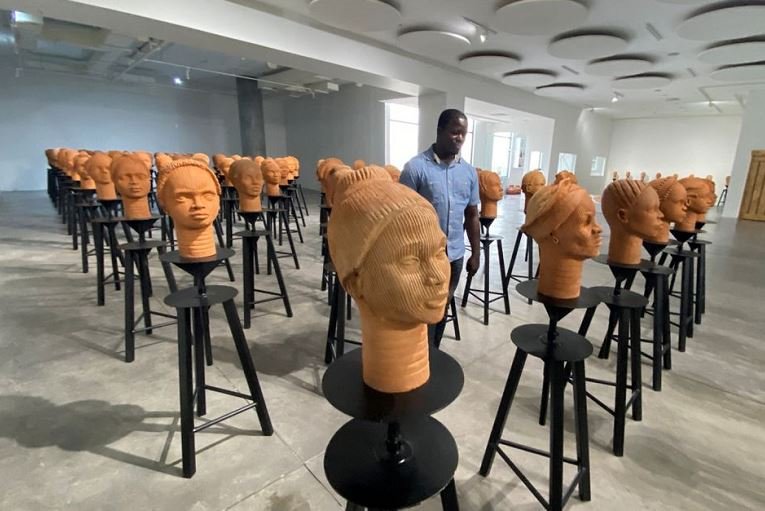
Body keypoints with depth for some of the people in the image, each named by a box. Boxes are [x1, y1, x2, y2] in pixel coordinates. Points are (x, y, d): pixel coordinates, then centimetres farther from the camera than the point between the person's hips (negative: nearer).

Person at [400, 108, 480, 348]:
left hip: (455, 256, 6)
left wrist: (476, 252, 11)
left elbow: (471, 215, 13)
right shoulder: (416, 167, -11)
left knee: (442, 311, 17)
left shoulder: (469, 172, 6)